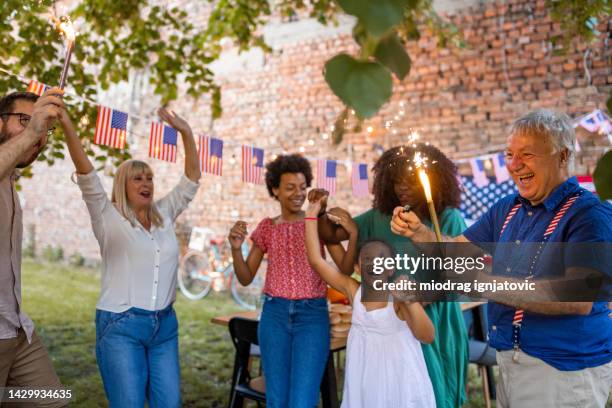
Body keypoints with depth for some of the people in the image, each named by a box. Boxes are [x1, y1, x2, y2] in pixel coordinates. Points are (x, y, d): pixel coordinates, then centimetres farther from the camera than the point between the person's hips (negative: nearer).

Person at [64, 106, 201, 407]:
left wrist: (186, 133, 2)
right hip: (121, 326, -4)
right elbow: (86, 174, -12)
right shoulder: (109, 218, -1)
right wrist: (67, 127, -22)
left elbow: (192, 179, 10)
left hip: (165, 324, 5)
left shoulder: (164, 215, 11)